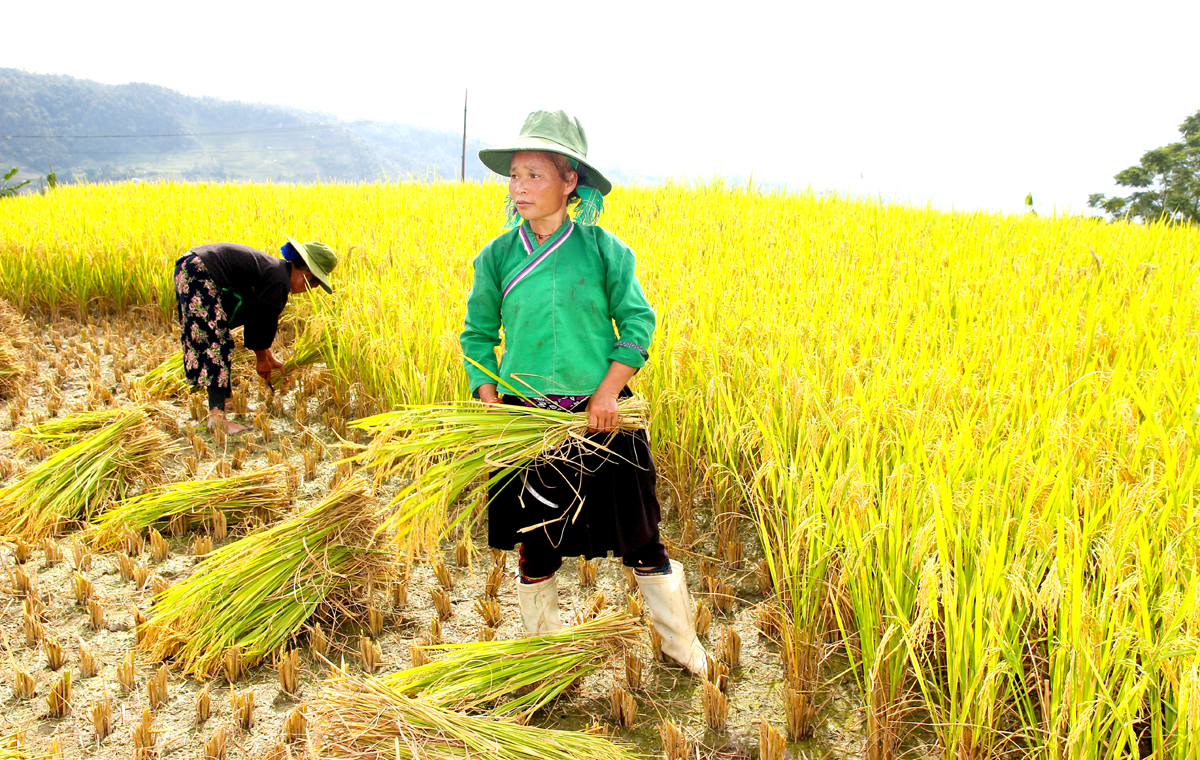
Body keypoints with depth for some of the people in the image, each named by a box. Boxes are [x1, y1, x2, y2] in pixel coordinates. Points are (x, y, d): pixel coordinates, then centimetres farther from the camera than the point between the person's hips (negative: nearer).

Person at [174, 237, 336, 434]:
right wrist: (262, 358, 9)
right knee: (217, 345, -10)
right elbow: (264, 320, -7)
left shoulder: (274, 268, 19)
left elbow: (260, 318, 27)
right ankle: (217, 415, -16)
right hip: (200, 277, -11)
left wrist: (268, 357, 33)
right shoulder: (279, 281, -12)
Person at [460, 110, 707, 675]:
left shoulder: (604, 249, -6)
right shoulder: (497, 257, -1)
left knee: (639, 539, 8)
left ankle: (683, 646, 31)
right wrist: (487, 399, -7)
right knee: (535, 545, 14)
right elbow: (477, 334, 7)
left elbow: (637, 322, -2)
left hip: (601, 416, -1)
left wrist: (609, 390, -13)